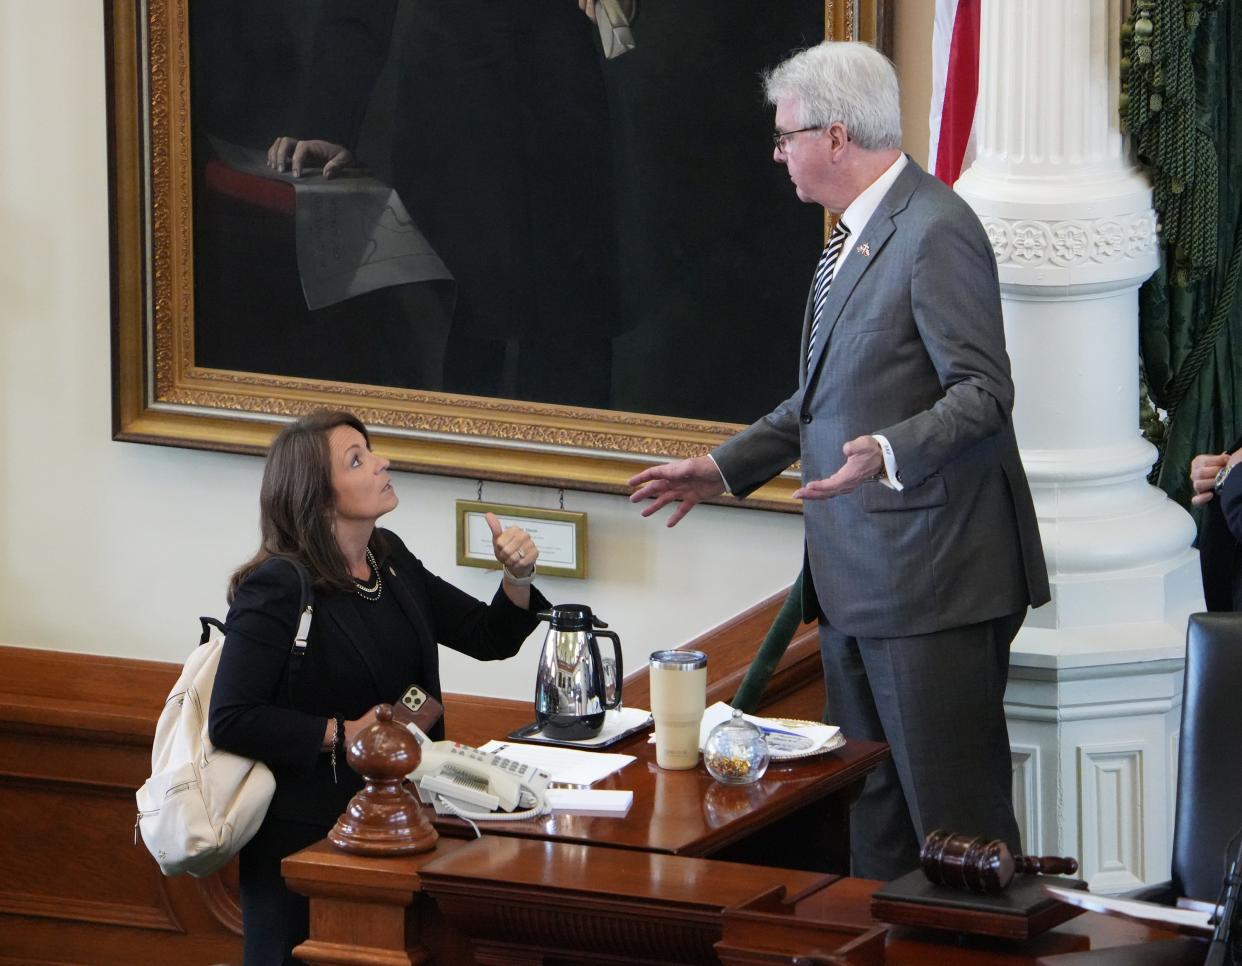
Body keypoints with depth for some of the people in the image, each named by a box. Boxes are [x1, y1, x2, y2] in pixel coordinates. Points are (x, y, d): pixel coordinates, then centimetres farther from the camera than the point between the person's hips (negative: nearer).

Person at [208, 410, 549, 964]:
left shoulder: (391, 561, 7)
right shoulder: (277, 590, -17)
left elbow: (490, 638, 12)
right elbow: (231, 721, -23)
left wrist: (517, 577, -7)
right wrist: (343, 734, -22)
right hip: (305, 831, -7)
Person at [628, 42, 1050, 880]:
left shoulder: (936, 231, -14)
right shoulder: (853, 238, 17)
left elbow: (983, 394, -20)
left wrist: (889, 454, -34)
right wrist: (725, 467, 23)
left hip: (930, 580, -10)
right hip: (856, 578, 10)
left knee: (953, 812, -7)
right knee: (873, 813, 14)